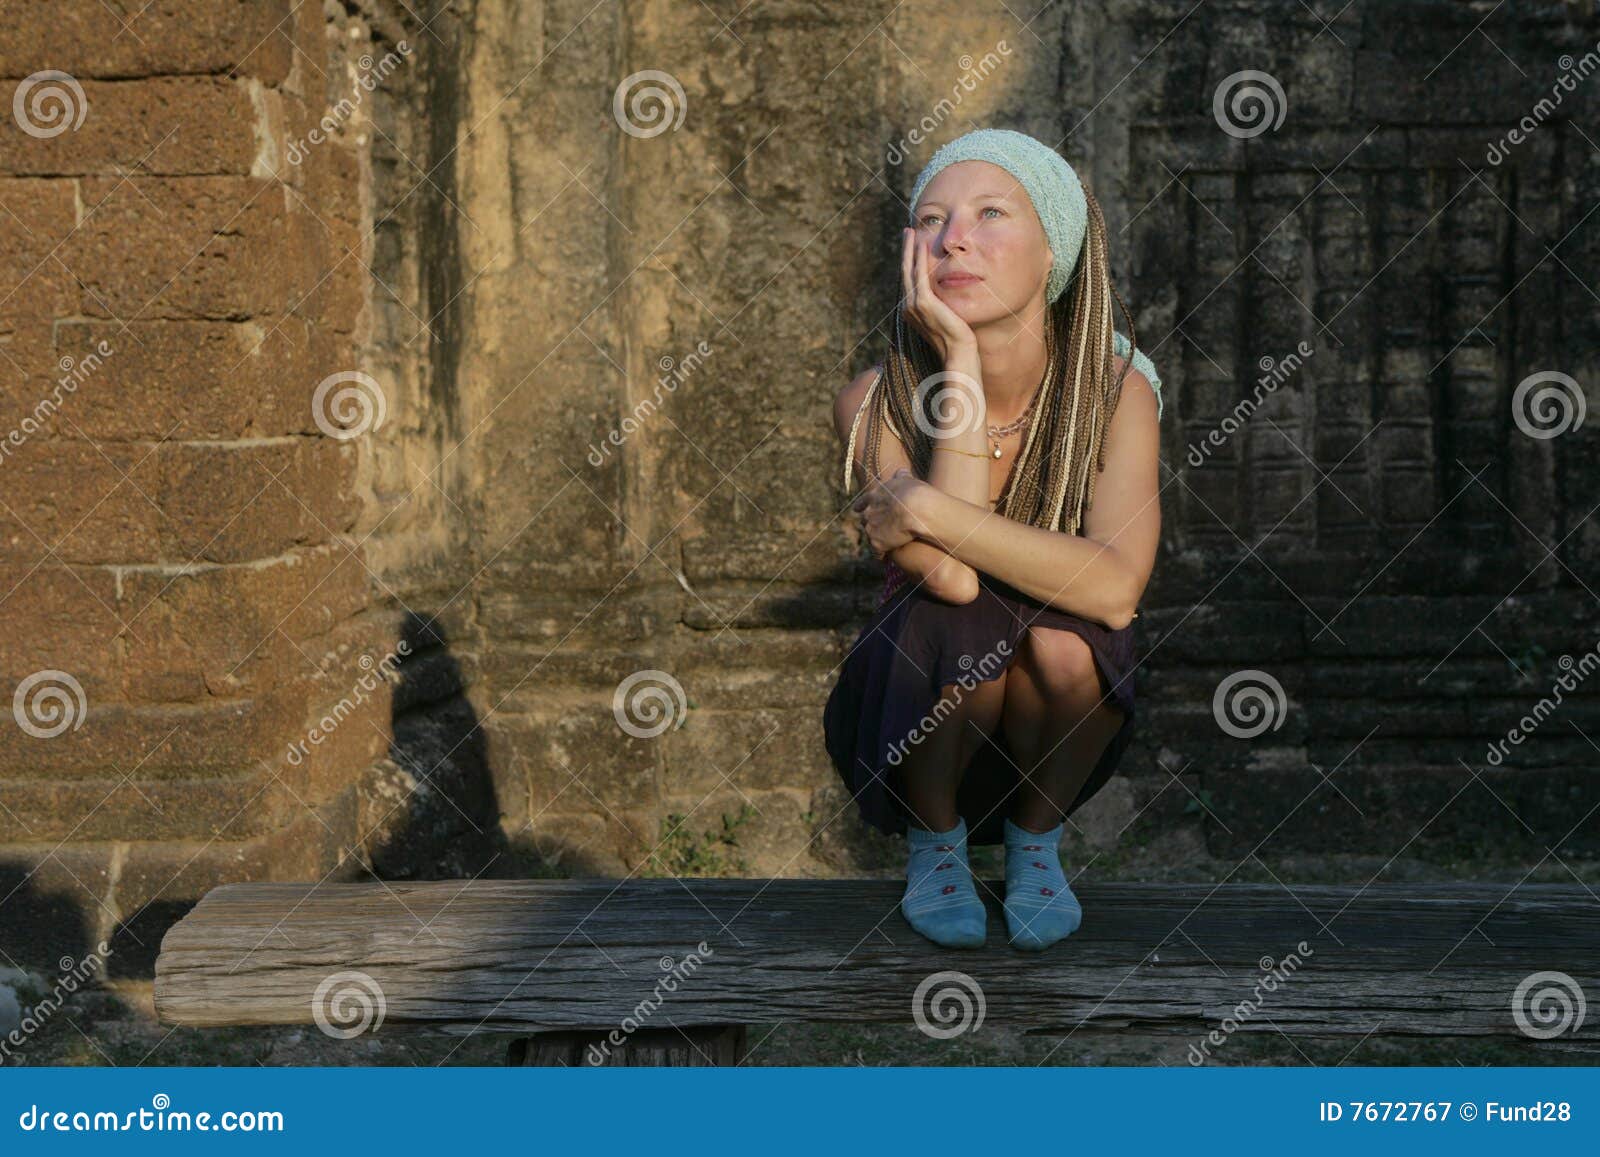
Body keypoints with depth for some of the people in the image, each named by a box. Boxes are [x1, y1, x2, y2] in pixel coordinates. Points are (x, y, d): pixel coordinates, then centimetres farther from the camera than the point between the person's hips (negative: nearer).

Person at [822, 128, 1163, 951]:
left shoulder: (1115, 388, -17)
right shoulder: (876, 403, -19)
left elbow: (1117, 589, -31)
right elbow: (952, 578, -32)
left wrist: (926, 509, -33)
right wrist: (962, 369, -33)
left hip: (1054, 724, 1)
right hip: (915, 711, -1)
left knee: (1062, 638, -31)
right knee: (963, 627, -32)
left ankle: (1036, 839, 0)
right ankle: (933, 839, -1)